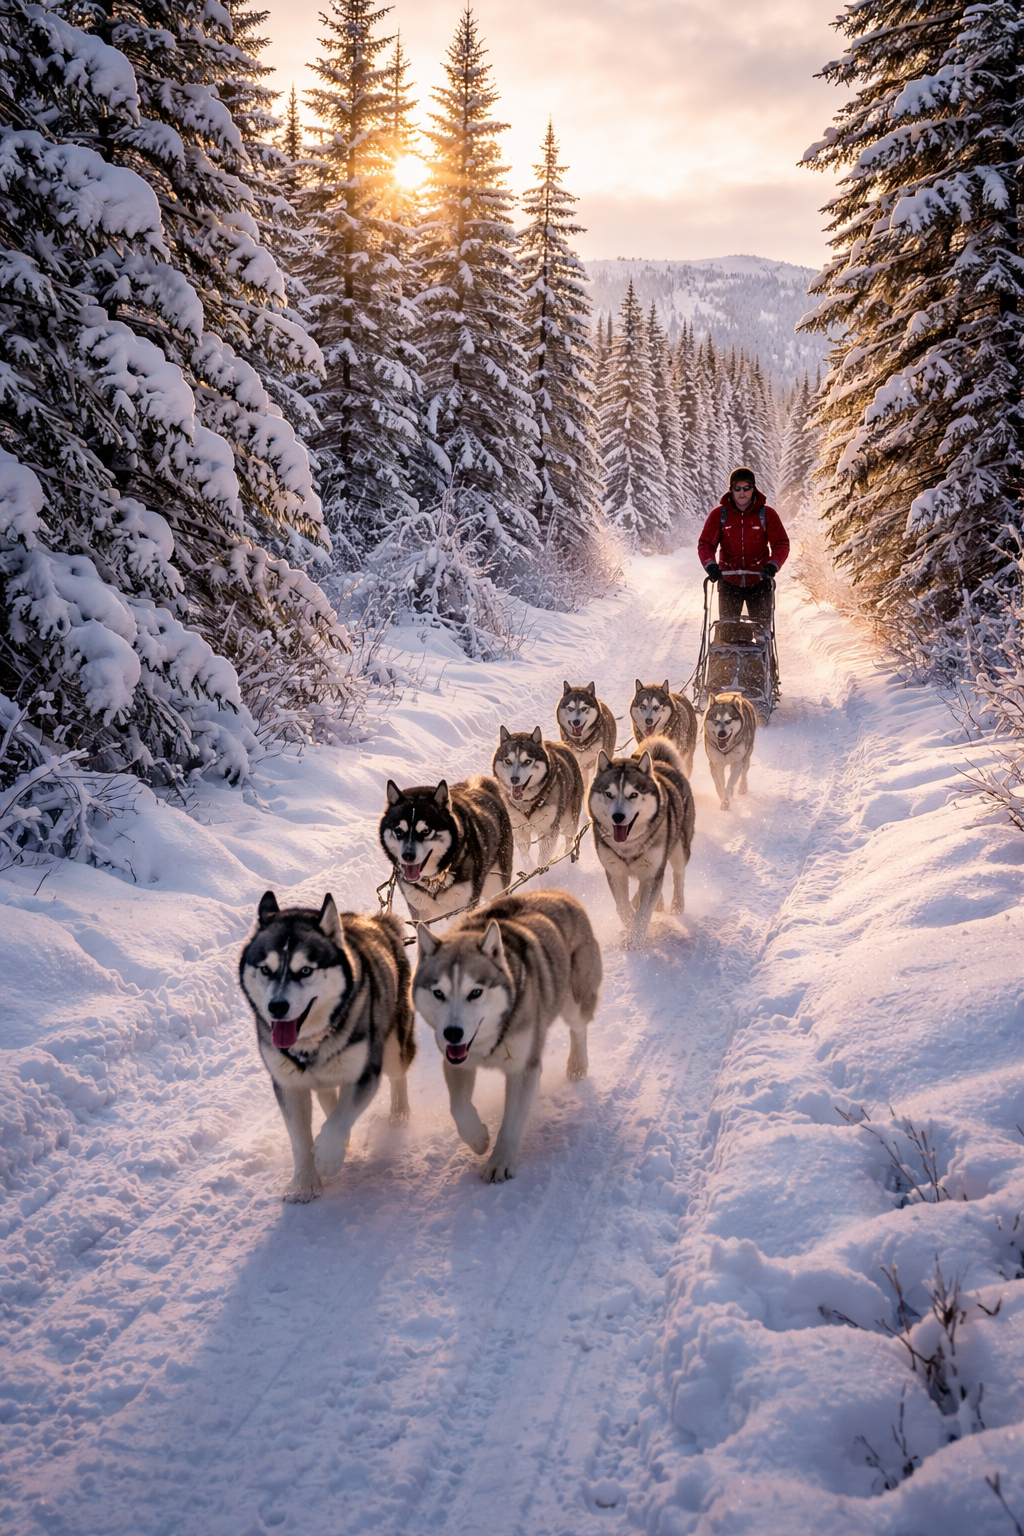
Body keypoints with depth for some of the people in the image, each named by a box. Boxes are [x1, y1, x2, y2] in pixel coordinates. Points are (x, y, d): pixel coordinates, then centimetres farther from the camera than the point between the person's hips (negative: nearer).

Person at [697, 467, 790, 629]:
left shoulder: (767, 514, -1)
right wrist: (710, 564, -20)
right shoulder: (719, 514, 0)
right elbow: (705, 544, -1)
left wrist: (773, 564, -21)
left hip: (759, 581, 0)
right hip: (729, 582, 1)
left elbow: (781, 544, -3)